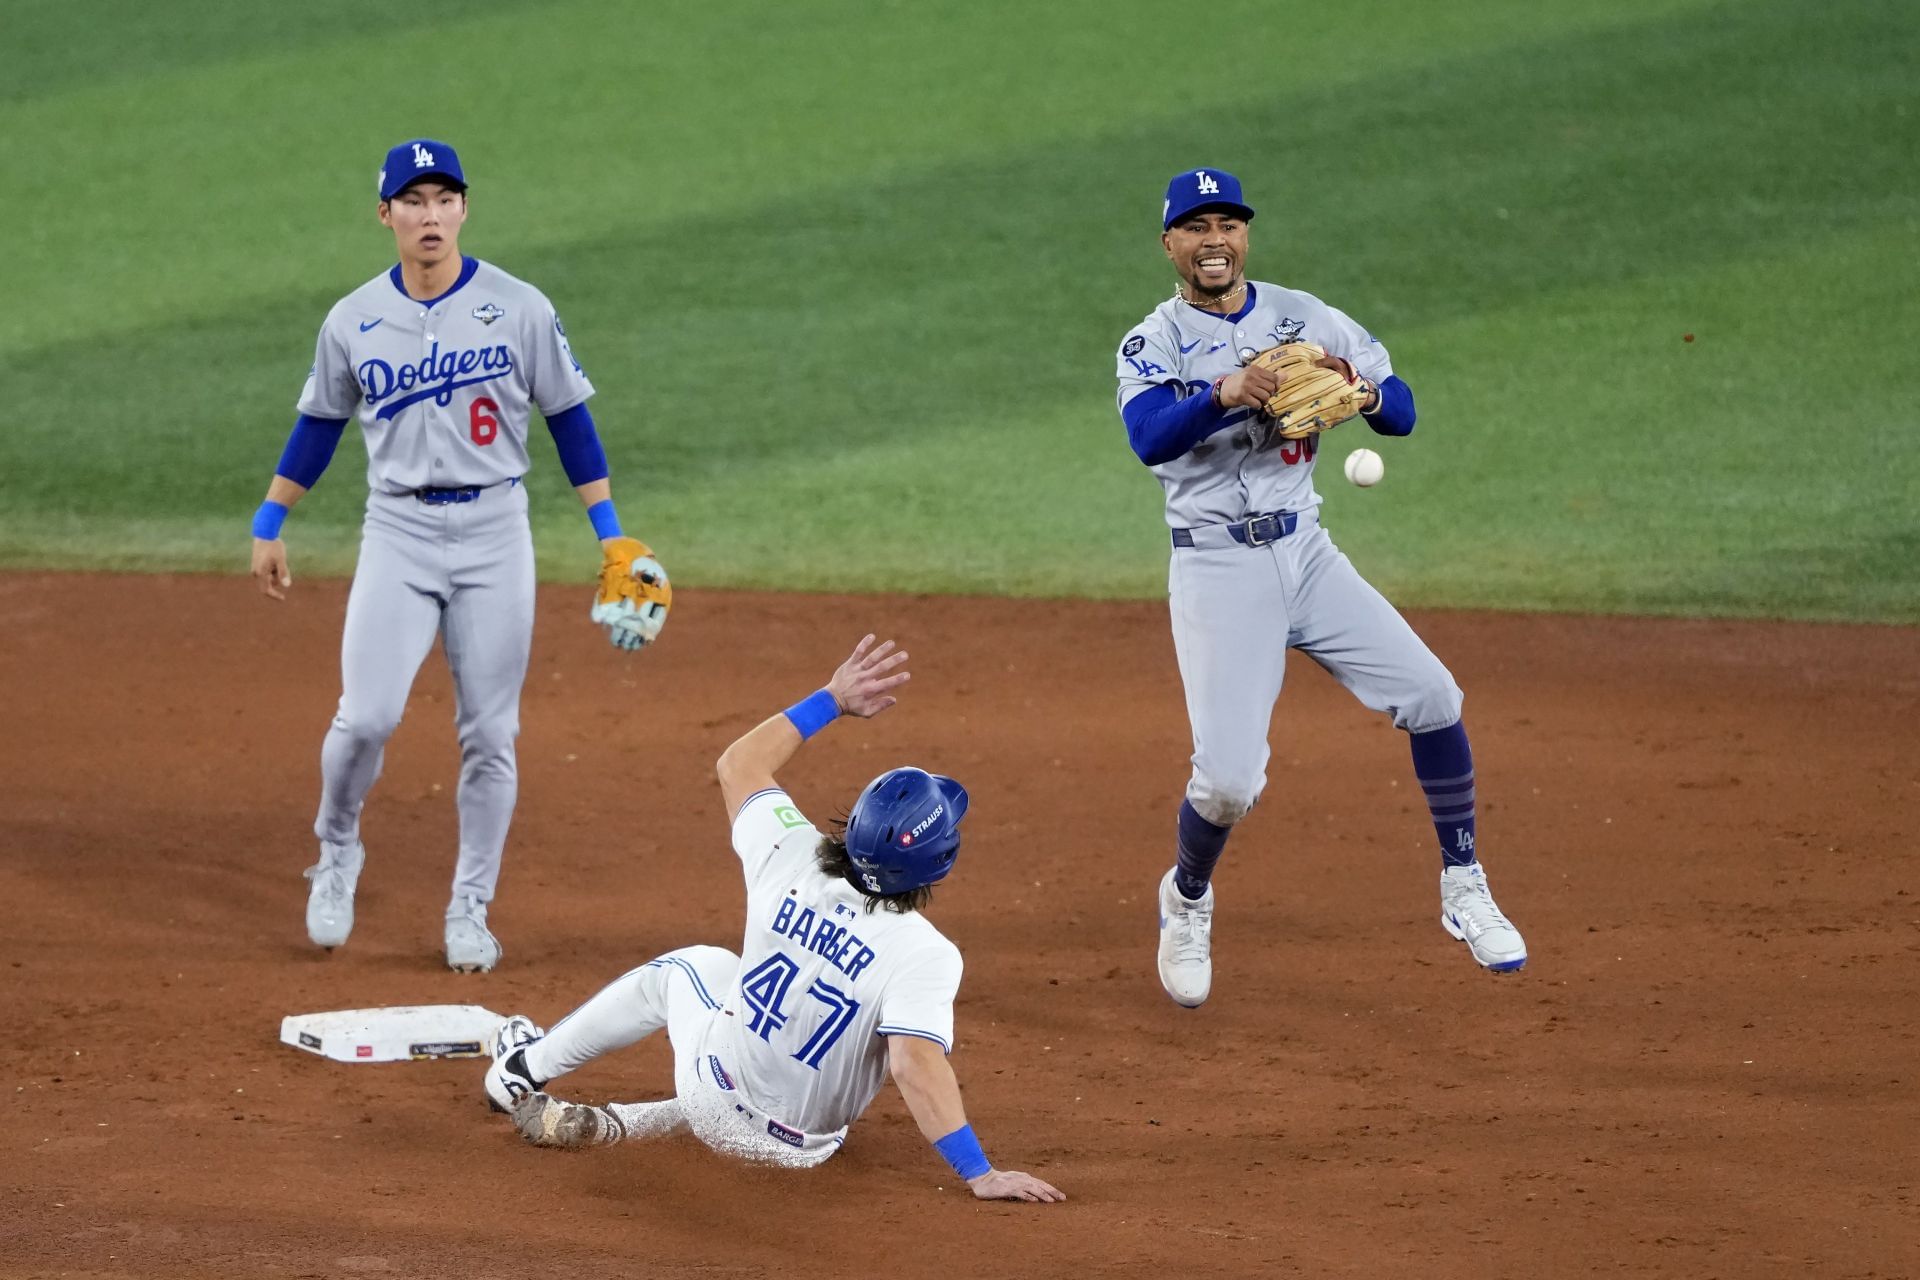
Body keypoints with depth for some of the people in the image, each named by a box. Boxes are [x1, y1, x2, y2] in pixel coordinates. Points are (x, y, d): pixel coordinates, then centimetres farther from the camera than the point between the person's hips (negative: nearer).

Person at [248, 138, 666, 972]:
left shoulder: (519, 309, -3)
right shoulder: (353, 321, 2)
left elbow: (568, 419, 2)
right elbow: (319, 426, 14)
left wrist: (610, 534, -1)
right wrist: (268, 525, 14)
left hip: (494, 534, 0)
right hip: (397, 534, 0)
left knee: (489, 734, 2)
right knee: (367, 716, -13)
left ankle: (470, 909, 15)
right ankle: (336, 855, 14)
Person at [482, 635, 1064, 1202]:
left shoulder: (794, 865, -18)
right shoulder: (924, 955, -30)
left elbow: (739, 766, -2)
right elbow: (916, 1066, -40)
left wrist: (832, 700, 1)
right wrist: (980, 1175, -40)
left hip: (714, 1093, 3)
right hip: (800, 1146, -2)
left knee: (686, 966, 33)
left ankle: (525, 1069, 49)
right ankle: (613, 1128, 23)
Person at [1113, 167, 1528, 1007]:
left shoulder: (1302, 318, 5)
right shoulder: (1152, 344, -4)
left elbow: (1402, 413, -1)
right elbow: (1149, 440, -25)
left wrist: (1359, 392, -24)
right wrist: (1225, 394, -43)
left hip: (1307, 555, 4)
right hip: (1217, 568, -4)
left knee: (1431, 696, -7)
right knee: (1228, 777, -13)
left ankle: (1463, 891, 10)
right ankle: (1186, 902, 19)